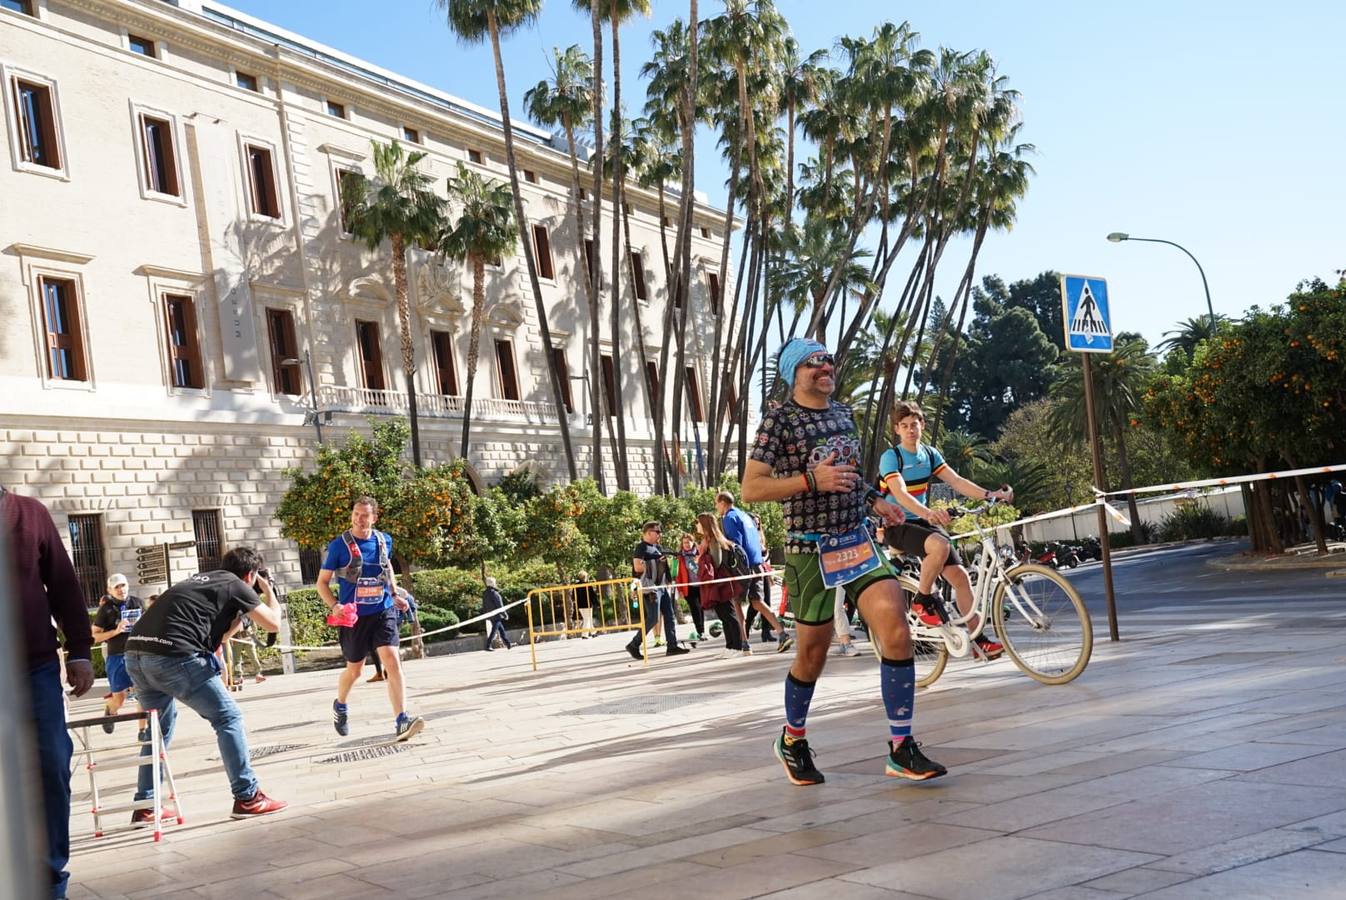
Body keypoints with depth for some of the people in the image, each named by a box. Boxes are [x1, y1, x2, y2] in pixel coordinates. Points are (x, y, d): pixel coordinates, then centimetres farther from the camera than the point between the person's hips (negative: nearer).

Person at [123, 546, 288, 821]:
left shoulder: (200, 579, 29)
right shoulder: (235, 585, 8)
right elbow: (273, 623, 9)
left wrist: (240, 612, 36)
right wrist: (268, 591, 26)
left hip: (135, 654, 8)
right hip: (172, 656, -8)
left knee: (161, 724, 25)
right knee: (228, 718, 4)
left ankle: (144, 806, 27)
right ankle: (247, 797, 5)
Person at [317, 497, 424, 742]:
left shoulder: (384, 541, 2)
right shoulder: (339, 545, -8)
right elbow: (322, 582, -2)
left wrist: (395, 595, 12)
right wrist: (334, 606, -18)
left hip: (383, 612, 2)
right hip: (354, 616, -2)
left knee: (393, 662, -16)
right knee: (355, 669, 13)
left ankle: (401, 722, -20)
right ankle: (340, 706, 45)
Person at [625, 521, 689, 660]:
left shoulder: (658, 547, 18)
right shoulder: (641, 548, -8)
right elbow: (638, 567, -19)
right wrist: (656, 562, -13)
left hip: (662, 586, 9)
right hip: (650, 587, -9)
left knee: (669, 616, 4)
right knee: (653, 618, -11)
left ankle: (672, 646, 6)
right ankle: (633, 645, -3)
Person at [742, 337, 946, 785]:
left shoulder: (842, 412, 12)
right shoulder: (779, 420, -8)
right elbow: (751, 489, -15)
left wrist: (873, 499, 13)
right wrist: (811, 480, -25)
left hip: (858, 541, 5)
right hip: (810, 550, -5)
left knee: (896, 633, -14)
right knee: (812, 654, 6)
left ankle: (901, 748, -6)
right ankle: (792, 740, 32)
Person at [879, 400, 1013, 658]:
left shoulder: (929, 453, 7)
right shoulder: (890, 457, -13)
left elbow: (956, 481, -1)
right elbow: (900, 493, -29)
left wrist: (990, 495, -16)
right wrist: (928, 512, -47)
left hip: (923, 521, 6)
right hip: (896, 524, -6)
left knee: (959, 575, -7)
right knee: (940, 545, -35)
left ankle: (979, 639, -1)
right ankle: (922, 601, -14)